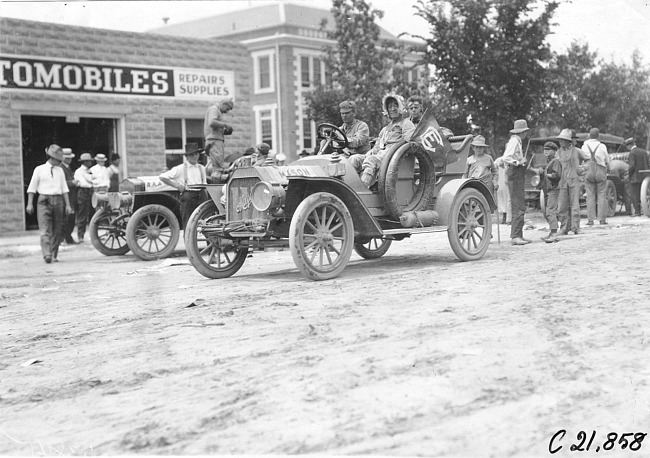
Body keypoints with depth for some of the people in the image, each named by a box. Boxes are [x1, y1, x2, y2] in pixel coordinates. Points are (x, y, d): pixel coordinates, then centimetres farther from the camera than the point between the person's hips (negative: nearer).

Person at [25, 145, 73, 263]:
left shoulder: (60, 170, 13)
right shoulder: (39, 169, 4)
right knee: (45, 229, -14)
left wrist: (67, 205, 7)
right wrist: (30, 204, -1)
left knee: (57, 230, 4)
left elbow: (64, 188, 13)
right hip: (44, 200, -4)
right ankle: (47, 254, -23)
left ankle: (54, 255, 12)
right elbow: (32, 188, 5)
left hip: (58, 201, 4)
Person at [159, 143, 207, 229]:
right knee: (187, 223, -4)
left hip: (200, 196, 4)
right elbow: (162, 177, -3)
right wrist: (176, 185, -5)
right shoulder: (180, 168, -1)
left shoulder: (201, 168, 14)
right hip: (187, 196, -4)